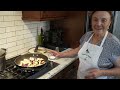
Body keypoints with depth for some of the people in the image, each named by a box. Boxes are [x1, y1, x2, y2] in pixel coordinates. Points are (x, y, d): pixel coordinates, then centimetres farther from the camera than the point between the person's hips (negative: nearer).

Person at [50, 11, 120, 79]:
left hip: (98, 77, -5)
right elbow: (79, 49, 10)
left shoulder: (114, 43, -22)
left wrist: (101, 73, -28)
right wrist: (62, 54, 2)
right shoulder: (87, 35, -5)